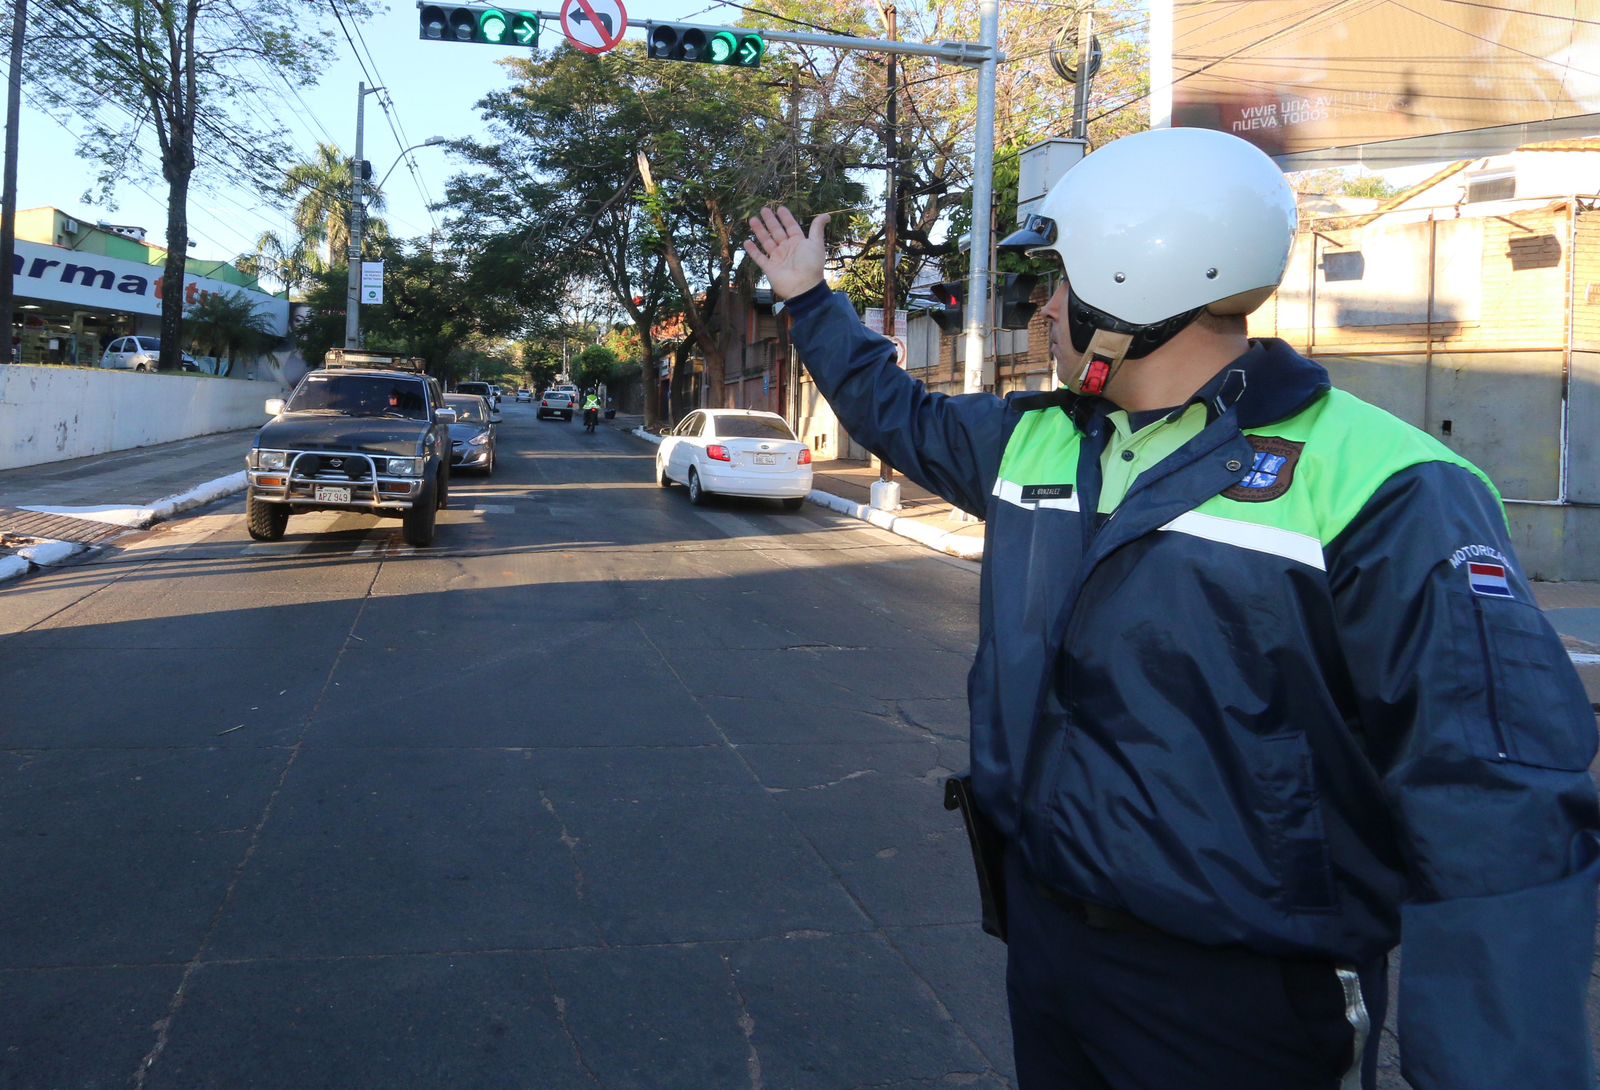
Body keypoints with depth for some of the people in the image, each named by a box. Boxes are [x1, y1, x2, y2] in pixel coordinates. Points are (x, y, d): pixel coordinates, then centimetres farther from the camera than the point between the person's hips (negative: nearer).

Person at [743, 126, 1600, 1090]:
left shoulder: (1379, 490, -21)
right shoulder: (1028, 441, 3)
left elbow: (1499, 817, -25)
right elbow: (900, 414, 23)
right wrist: (811, 300, 29)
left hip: (1243, 1002, -6)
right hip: (1041, 929, 7)